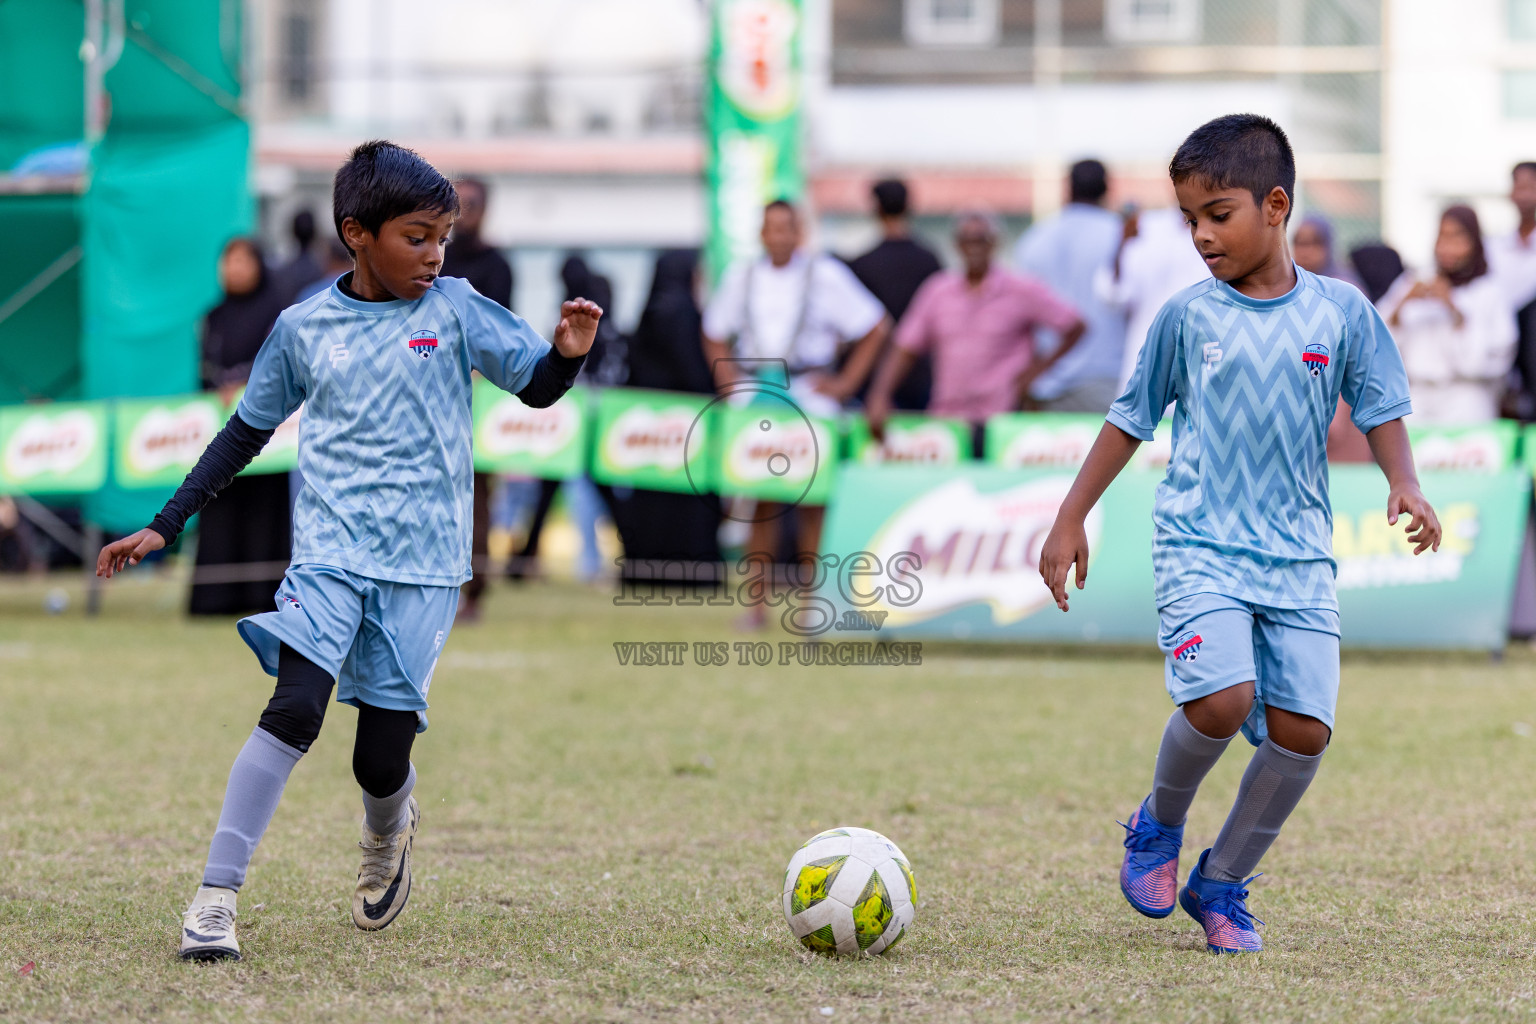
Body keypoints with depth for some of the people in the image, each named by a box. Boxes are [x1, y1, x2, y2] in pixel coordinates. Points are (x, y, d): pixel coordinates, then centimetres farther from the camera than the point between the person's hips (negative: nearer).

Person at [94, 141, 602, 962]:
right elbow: (248, 430, 15)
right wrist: (164, 527, 14)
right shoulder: (305, 327, 5)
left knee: (382, 759, -1)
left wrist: (568, 352, -21)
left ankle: (388, 838, 36)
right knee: (296, 708, -22)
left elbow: (537, 387, 3)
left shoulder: (454, 310, 1)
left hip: (422, 564, 0)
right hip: (330, 553, 0)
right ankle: (215, 896, -19)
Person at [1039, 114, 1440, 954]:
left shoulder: (1340, 311, 2)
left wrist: (1404, 485, -10)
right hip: (1201, 545, -2)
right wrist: (1070, 521, 11)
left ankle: (1221, 884, 12)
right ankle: (1158, 825, 7)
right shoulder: (1187, 316, 1)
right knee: (1221, 700, -23)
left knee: (1302, 727, -8)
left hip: (1299, 553, 2)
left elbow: (1381, 412, 10)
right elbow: (1131, 419, 10)